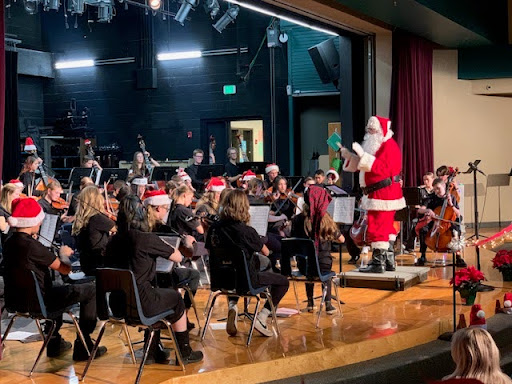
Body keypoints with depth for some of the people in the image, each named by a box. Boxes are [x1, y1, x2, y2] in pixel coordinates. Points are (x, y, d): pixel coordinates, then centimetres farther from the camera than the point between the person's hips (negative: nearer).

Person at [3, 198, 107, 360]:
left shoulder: (9, 243, 0)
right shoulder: (31, 245, -25)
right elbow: (65, 269, -17)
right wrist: (63, 254, 3)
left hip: (15, 300, 9)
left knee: (56, 289, 39)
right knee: (90, 289, 2)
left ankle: (54, 342, 42)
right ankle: (83, 347, 8)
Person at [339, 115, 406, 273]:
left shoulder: (389, 146, -13)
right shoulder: (377, 146, 21)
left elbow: (382, 167, -27)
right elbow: (359, 164, 21)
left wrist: (362, 155, -31)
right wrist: (346, 154, 10)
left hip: (383, 194, -11)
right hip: (379, 194, 11)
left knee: (377, 227, -11)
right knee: (386, 228, 15)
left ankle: (378, 263, -9)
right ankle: (388, 260, 22)